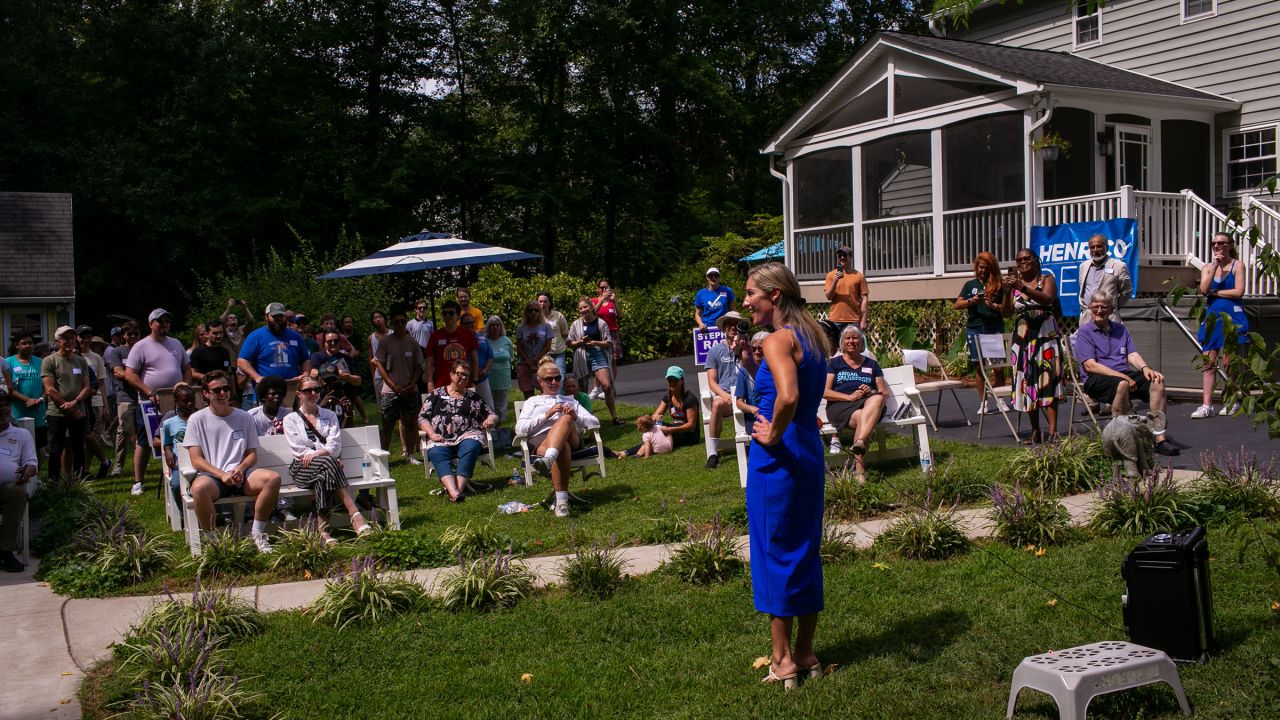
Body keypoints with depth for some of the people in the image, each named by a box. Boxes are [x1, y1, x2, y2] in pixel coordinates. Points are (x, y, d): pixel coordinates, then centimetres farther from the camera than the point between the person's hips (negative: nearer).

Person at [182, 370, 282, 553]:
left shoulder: (244, 417, 15)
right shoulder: (197, 419, 7)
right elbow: (196, 460, -1)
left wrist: (240, 468, -9)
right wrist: (222, 474, -17)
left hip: (240, 475, 3)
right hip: (211, 475, -3)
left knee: (273, 478, -27)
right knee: (199, 488, -39)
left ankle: (257, 533, -13)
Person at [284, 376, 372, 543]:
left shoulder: (330, 416, 21)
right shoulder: (291, 419, 15)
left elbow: (335, 446, 6)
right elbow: (299, 451, 0)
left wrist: (316, 454, -15)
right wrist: (329, 458, -12)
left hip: (325, 465, 2)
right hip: (302, 469, -2)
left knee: (323, 479, -37)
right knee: (328, 462, -36)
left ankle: (322, 529, -46)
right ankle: (356, 517, -47)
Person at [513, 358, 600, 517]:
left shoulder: (570, 401, 37)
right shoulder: (533, 401, 32)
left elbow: (594, 423, 21)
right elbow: (519, 429, 12)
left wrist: (575, 417, -1)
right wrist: (546, 415, 0)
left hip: (571, 439, 1)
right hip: (541, 438, -1)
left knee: (565, 419, -37)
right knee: (562, 447, -41)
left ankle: (547, 460, -62)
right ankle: (561, 500, -50)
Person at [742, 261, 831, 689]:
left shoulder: (778, 340, -17)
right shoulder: (813, 337, 10)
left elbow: (788, 396, -33)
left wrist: (772, 435, -18)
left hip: (777, 458, -8)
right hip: (810, 452, 8)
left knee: (774, 550, 4)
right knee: (805, 550, 15)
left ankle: (783, 660, 14)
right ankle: (805, 655, 26)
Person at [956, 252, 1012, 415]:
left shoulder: (998, 285, 6)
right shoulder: (970, 285, 11)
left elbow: (1007, 310, 4)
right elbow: (957, 305, 6)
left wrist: (994, 306, -14)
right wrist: (971, 301, -11)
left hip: (995, 329, -1)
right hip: (975, 329, 1)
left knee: (998, 366, -5)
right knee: (980, 367, 4)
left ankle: (999, 399, 12)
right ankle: (983, 403, 11)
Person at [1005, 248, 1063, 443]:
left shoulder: (1047, 279, 3)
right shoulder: (1015, 282, 10)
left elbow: (1047, 298, -18)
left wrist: (1023, 287, -29)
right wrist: (1007, 292, -14)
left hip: (1046, 336, -3)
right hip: (1023, 338, 3)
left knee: (1048, 381, -12)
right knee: (1027, 382, 3)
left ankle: (1052, 431, -18)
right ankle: (1035, 431, 12)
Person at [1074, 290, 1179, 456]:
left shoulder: (1120, 329, 22)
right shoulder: (1084, 332, 1)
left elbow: (1132, 355, 12)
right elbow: (1090, 365, -10)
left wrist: (1145, 368, -12)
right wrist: (1122, 376, -17)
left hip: (1124, 375, 6)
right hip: (1096, 380, -6)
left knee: (1157, 381, -19)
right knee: (1122, 384, -37)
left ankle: (1159, 438, -21)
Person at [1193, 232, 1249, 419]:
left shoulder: (1237, 265, 1)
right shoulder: (1207, 267, 11)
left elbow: (1238, 291, -10)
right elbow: (1203, 290, -6)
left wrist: (1214, 292, -4)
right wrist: (1214, 266, -8)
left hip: (1231, 317, -4)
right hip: (1212, 318, 4)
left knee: (1229, 362, -2)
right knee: (1209, 362, -3)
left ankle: (1232, 403, 13)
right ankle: (1206, 405, -5)